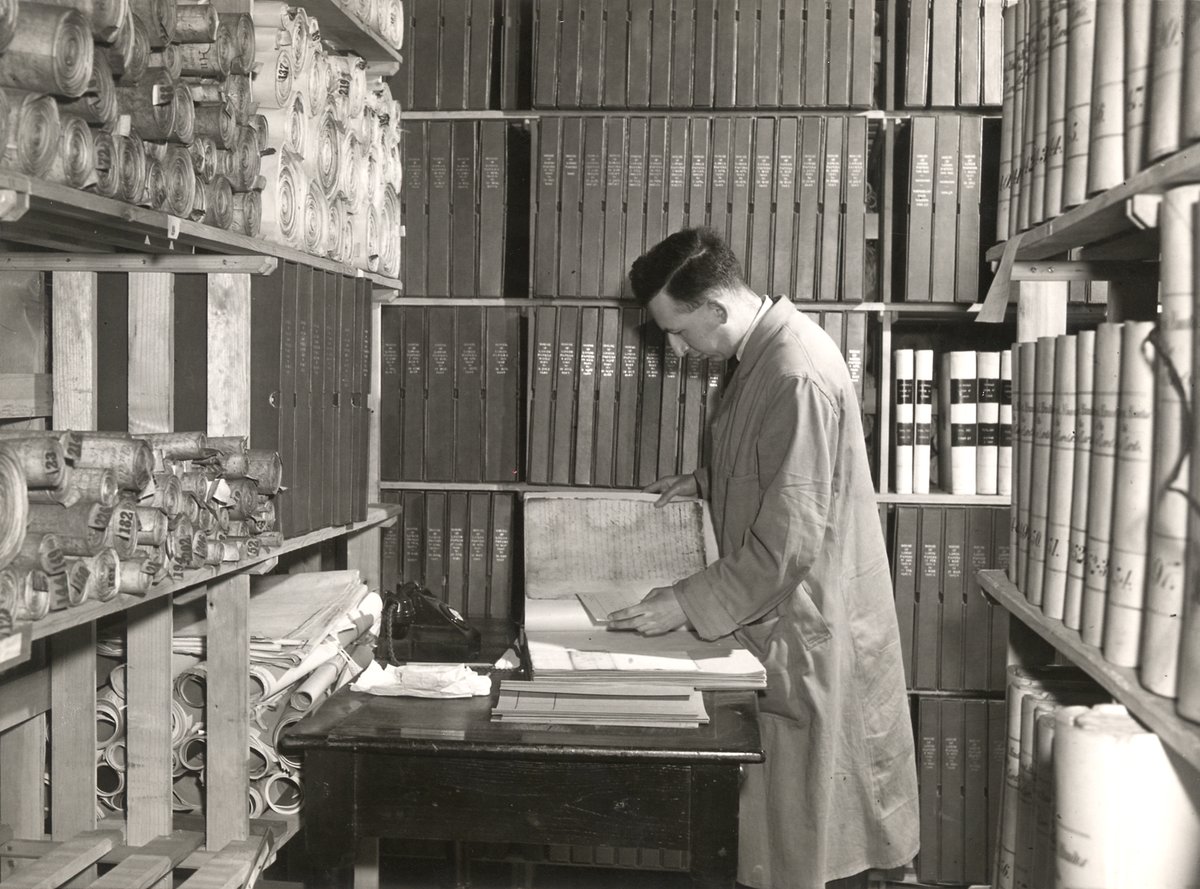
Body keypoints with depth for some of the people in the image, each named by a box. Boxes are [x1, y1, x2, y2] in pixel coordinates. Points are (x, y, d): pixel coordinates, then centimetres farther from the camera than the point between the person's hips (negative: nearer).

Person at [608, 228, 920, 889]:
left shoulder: (797, 375, -25)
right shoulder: (764, 352, 6)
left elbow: (790, 544, -26)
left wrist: (687, 603, -20)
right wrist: (706, 483, 9)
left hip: (812, 632, -9)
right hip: (782, 625, 9)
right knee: (788, 826, 18)